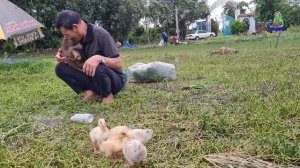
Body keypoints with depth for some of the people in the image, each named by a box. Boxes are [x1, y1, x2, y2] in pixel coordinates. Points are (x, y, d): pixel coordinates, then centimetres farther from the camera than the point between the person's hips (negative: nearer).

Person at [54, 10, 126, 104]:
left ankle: (108, 95, -10)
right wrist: (62, 56, -13)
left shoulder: (101, 34, -23)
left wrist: (99, 58, -40)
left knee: (98, 69, -39)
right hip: (90, 75, 6)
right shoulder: (78, 37, -3)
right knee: (60, 68, -8)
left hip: (115, 79, -6)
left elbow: (118, 63, -23)